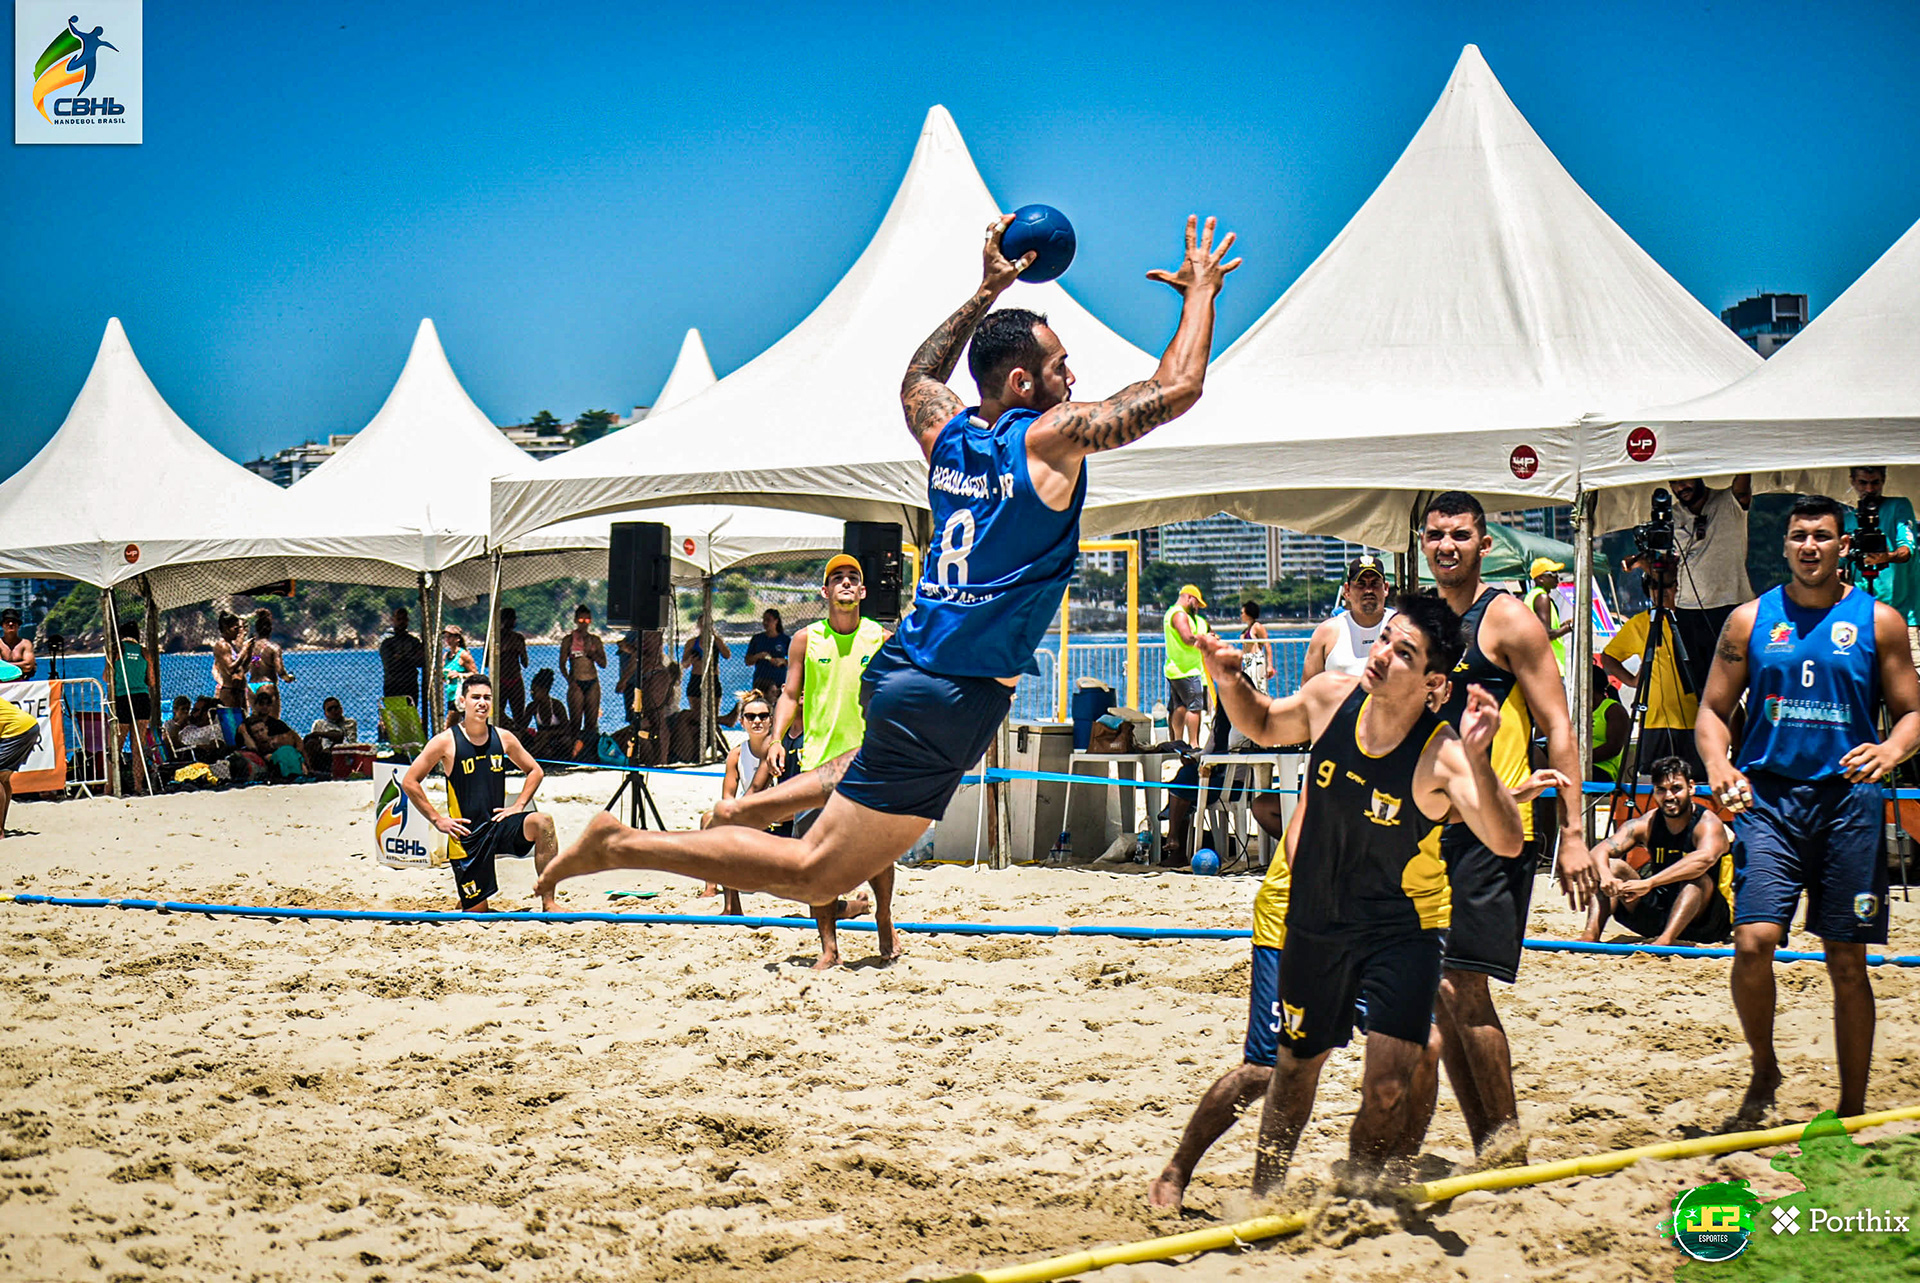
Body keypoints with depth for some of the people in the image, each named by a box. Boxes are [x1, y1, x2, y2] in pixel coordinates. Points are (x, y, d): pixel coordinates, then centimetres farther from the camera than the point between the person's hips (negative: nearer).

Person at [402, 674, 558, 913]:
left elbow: (535, 771, 18)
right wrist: (437, 819, -7)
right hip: (467, 834, -3)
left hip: (499, 824, 3)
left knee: (542, 822, -28)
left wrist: (519, 806, 4)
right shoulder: (446, 742, -7)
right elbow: (409, 781, -4)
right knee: (476, 911, -2)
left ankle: (548, 904, -23)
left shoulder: (503, 738, 4)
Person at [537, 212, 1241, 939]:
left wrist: (987, 293, 34)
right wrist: (1201, 290, 6)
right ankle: (621, 845, -10)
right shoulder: (1051, 437, -11)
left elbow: (918, 376, 32)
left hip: (901, 669, 9)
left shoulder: (946, 431, 8)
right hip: (952, 699, -9)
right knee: (819, 872, -6)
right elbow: (1176, 389, -8)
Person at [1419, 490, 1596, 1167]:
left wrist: (1573, 834, -15)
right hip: (1431, 827, 7)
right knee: (1441, 993, 5)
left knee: (1461, 983, -12)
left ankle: (1506, 1136, 1)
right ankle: (1486, 1147, 13)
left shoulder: (1507, 620, -5)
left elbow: (1557, 729, -8)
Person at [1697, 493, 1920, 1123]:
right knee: (1753, 943, -15)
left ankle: (1852, 1112, 16)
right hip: (1768, 795, 0)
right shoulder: (1750, 619, 9)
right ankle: (1764, 1070, 11)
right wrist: (1718, 766, -10)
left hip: (1847, 799, 0)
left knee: (1848, 964, 4)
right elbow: (1712, 710, 10)